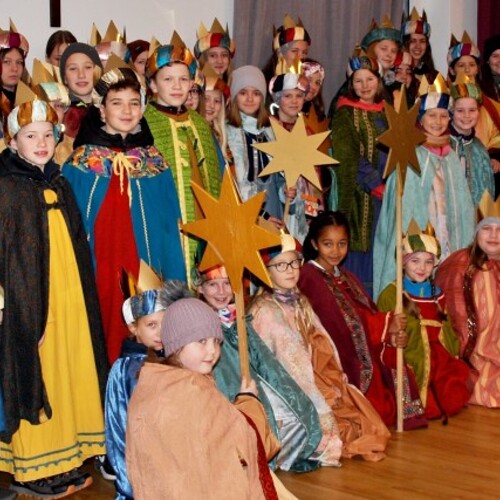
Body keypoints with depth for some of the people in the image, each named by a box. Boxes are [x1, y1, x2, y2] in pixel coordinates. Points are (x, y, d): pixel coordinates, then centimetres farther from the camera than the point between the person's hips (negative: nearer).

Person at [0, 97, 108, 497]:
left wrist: (85, 297, 13)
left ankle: (64, 460, 22)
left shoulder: (59, 186, 12)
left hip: (68, 299, 7)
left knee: (68, 374, 10)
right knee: (33, 378, -1)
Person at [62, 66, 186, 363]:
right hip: (97, 274, -1)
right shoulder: (80, 164, 2)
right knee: (102, 346, -2)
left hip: (146, 275, 2)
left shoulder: (156, 164, 7)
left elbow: (169, 228, 9)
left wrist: (173, 284, 4)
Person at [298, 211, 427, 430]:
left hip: (363, 357, 8)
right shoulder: (310, 277, -12)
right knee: (381, 410, -14)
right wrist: (386, 325, -15)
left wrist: (390, 336, -14)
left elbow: (368, 314, 6)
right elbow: (339, 323, -19)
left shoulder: (346, 277, 17)